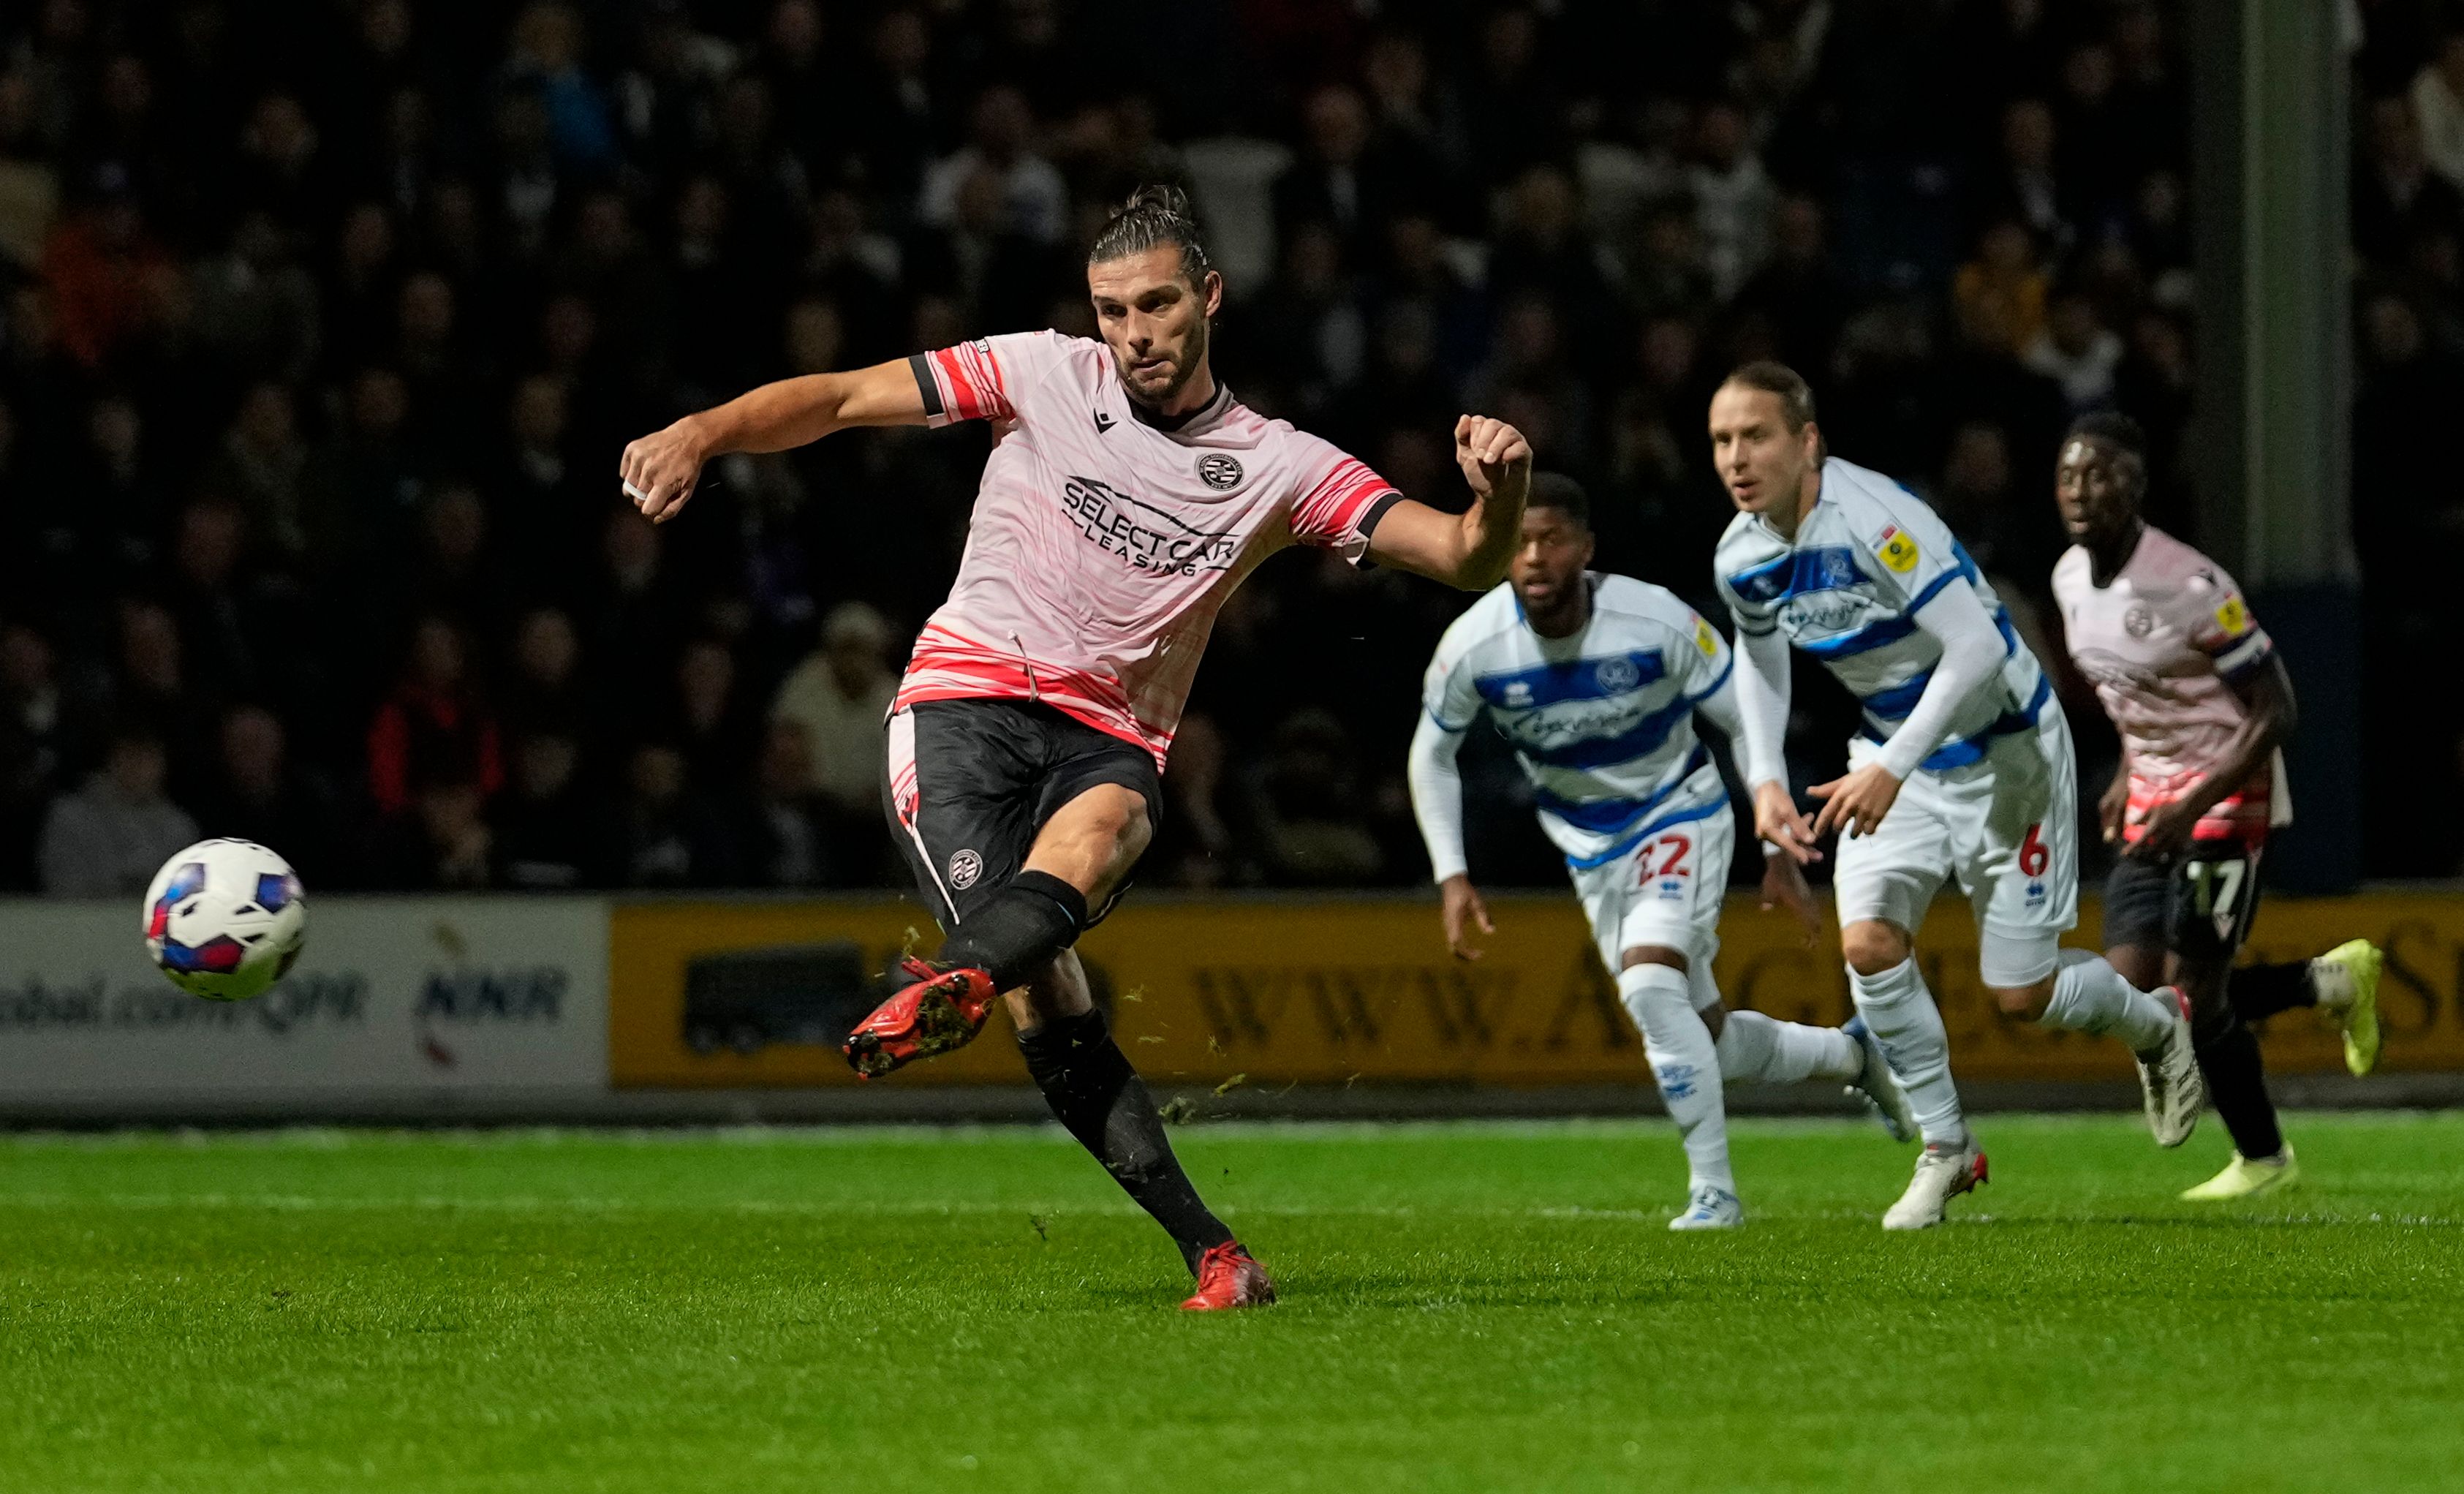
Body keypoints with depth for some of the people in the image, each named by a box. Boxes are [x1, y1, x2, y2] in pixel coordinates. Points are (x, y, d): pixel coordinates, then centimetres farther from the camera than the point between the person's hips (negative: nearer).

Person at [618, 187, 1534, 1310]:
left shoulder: (1278, 467, 9)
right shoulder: (1045, 377, 6)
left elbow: (1465, 559, 3)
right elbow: (841, 400, 4)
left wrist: (1498, 493, -20)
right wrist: (704, 432, -13)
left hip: (1111, 742, 1)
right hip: (965, 702, -1)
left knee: (1095, 835, -38)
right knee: (1044, 993, -23)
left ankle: (946, 991, -67)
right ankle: (1209, 1251, -27)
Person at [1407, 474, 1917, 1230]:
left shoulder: (1657, 623, -25)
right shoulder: (1473, 646, -18)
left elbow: (1750, 724, -12)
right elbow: (1431, 753, 1)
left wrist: (1781, 854, -11)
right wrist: (1452, 876, -6)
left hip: (1680, 815, -4)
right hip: (1589, 848, 4)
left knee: (1650, 987, -27)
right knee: (1711, 1040, 8)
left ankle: (1714, 1190, -16)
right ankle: (1851, 1053, 38)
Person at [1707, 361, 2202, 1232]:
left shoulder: (1875, 520, -30)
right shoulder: (1741, 559, -7)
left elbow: (1977, 645, -34)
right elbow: (1759, 653, 15)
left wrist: (1892, 769, -38)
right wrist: (1766, 780, 2)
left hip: (2004, 750, -6)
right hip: (1897, 752, 6)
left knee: (2020, 995, -1)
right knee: (1868, 942, -16)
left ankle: (2155, 1024, 33)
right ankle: (1946, 1150, 1)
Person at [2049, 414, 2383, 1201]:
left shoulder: (2190, 588, -23)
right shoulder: (2071, 579, 1)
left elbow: (2274, 713, -20)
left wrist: (2192, 807, -25)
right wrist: (2129, 776, 10)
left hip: (2228, 797, -8)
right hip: (2153, 802, 8)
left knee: (2191, 993, -8)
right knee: (2132, 994, 1)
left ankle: (2262, 1159, 15)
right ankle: (2331, 982, 21)